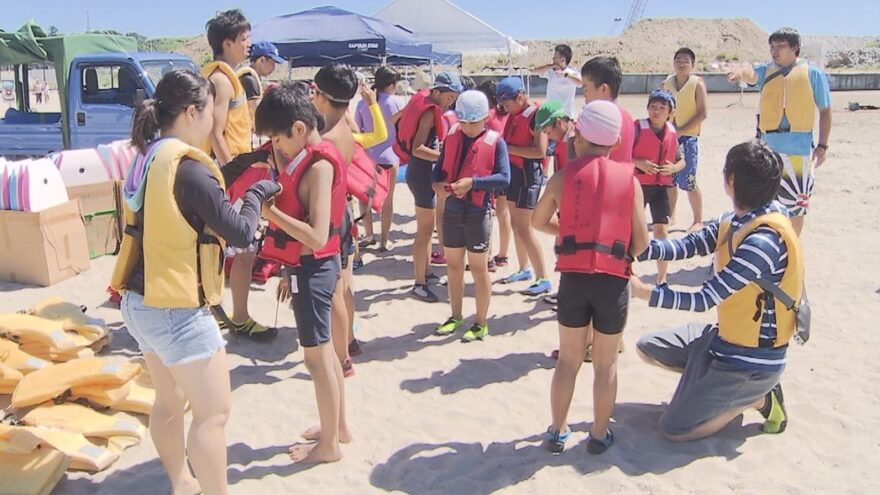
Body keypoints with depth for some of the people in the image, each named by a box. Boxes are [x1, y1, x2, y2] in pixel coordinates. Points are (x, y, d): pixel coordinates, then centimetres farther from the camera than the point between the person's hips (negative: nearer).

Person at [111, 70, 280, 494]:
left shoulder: (147, 159, 6)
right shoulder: (187, 166, -20)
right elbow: (240, 233, -18)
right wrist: (257, 193, -1)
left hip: (141, 301, 9)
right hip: (177, 309, -9)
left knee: (170, 402, 22)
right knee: (213, 412, 1)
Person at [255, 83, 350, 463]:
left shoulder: (319, 166, -20)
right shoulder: (312, 159, 8)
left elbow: (317, 236, -27)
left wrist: (269, 210, -25)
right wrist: (291, 270, 16)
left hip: (313, 269, -10)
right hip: (311, 266, 10)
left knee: (317, 355, 2)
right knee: (323, 350, 19)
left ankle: (329, 444, 17)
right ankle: (338, 426, 35)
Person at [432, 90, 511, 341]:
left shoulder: (495, 141, -9)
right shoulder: (452, 137, 3)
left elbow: (504, 177, -17)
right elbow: (439, 167, 8)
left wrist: (472, 182, -27)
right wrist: (437, 183, -14)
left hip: (478, 213, -4)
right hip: (452, 210, 5)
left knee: (479, 269, 6)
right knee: (453, 266, 15)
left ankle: (481, 323, 19)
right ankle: (456, 316, 32)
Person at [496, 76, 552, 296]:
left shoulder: (536, 115, -17)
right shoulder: (514, 114, 10)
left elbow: (540, 151, -24)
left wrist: (509, 148, -21)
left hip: (528, 173, -9)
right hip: (514, 171, 9)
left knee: (524, 227, -9)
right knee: (515, 223, 15)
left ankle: (543, 279, -3)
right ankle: (524, 269, 30)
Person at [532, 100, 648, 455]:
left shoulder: (563, 177, 0)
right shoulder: (630, 180, 1)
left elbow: (539, 222, 15)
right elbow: (641, 242, 1)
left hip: (573, 277, 0)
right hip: (613, 280, 0)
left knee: (569, 359, 16)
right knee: (605, 363, 14)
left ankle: (558, 431, 26)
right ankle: (599, 435, 24)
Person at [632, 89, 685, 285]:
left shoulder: (672, 133, 3)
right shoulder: (637, 128, -10)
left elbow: (681, 161, 13)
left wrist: (673, 168, -8)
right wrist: (639, 163, -23)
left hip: (661, 187, 3)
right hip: (638, 185, -3)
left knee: (662, 230, 1)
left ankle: (661, 280, 11)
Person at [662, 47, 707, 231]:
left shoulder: (697, 83, -5)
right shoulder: (668, 82, 7)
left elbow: (702, 113, -9)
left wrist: (681, 130, -15)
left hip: (688, 136, -4)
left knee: (688, 182, -6)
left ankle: (698, 221, 5)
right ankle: (670, 215, 25)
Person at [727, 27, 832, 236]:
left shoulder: (813, 73, 1)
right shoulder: (765, 71, 6)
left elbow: (825, 111, 4)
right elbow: (750, 74, -19)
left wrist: (822, 145, -2)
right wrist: (742, 72, -44)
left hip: (799, 148, -2)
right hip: (766, 147, 2)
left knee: (796, 202, 5)